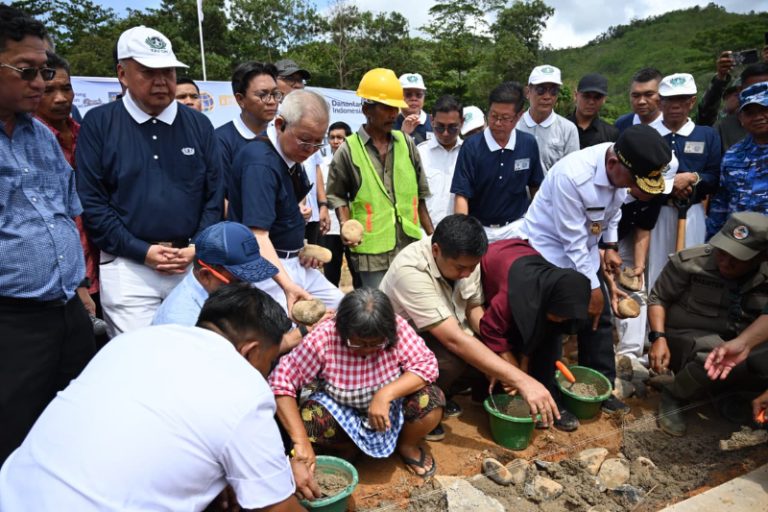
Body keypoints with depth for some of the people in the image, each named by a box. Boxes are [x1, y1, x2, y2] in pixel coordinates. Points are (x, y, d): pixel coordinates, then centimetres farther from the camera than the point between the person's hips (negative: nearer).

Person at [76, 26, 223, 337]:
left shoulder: (198, 124, 7)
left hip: (193, 264, 3)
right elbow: (90, 200, -4)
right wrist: (142, 251, -11)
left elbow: (215, 194, 6)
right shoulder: (98, 123, -1)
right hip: (127, 267, -2)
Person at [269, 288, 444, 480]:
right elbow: (280, 381, -28)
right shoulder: (323, 338, -29)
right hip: (342, 412, 0)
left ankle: (407, 446, 8)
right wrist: (300, 440, -35)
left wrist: (386, 394, -39)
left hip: (391, 407, 1)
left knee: (431, 399, -26)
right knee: (308, 419, -29)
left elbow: (427, 364, -25)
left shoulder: (398, 328, -25)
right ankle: (348, 449, 5)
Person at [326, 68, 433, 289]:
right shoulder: (348, 150, -3)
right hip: (372, 250, -3)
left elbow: (420, 193, 13)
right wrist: (345, 225, -12)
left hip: (411, 246, 4)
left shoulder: (406, 143, 7)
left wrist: (432, 236, 12)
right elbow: (337, 195, 5)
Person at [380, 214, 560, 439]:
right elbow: (454, 340, -40)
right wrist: (522, 381, -43)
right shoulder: (410, 271, -36)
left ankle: (443, 393, 11)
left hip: (445, 333, 7)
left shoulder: (464, 259, -15)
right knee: (454, 359, -33)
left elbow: (474, 308, -3)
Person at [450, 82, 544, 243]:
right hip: (480, 230, -1)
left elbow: (535, 189, 6)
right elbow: (462, 195, -15)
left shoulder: (529, 144, -4)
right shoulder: (471, 148, -12)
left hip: (517, 228, 2)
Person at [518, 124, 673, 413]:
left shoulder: (624, 169, -11)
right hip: (549, 251, -7)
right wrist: (593, 287, -17)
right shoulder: (572, 175, -33)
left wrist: (611, 246, 5)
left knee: (600, 317, 10)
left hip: (585, 250, 7)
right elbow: (573, 241, -26)